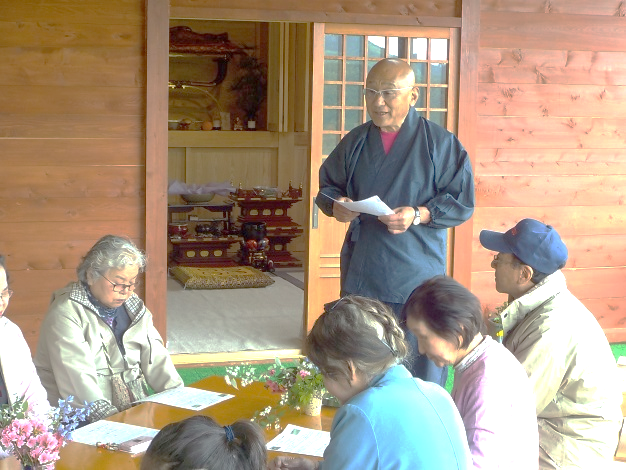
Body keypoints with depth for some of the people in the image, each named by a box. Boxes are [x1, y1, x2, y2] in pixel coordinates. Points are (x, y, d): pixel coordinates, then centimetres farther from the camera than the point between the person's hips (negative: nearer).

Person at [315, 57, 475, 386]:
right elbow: (327, 186, 20)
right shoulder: (355, 142, 10)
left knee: (422, 371, -2)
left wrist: (418, 215, -18)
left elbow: (461, 201, -4)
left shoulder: (440, 143, -2)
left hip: (418, 280, -4)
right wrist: (336, 205, -2)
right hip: (361, 275, 4)